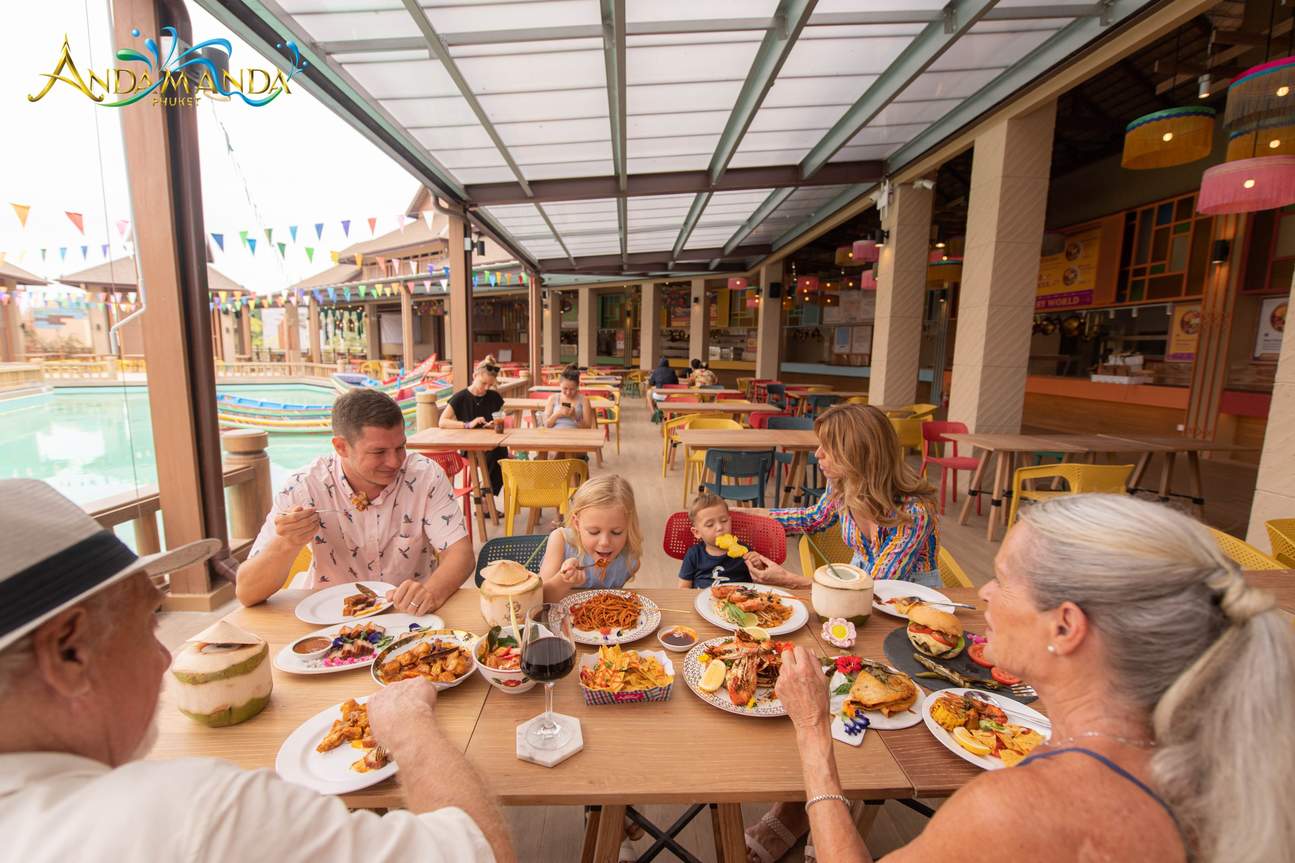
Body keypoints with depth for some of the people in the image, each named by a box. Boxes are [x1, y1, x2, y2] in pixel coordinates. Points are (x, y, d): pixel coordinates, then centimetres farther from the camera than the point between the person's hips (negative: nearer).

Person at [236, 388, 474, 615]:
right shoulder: (305, 487, -12)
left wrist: (432, 593, -36)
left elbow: (460, 553, -15)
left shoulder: (426, 476, -12)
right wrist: (287, 544, -32)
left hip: (411, 615, -1)